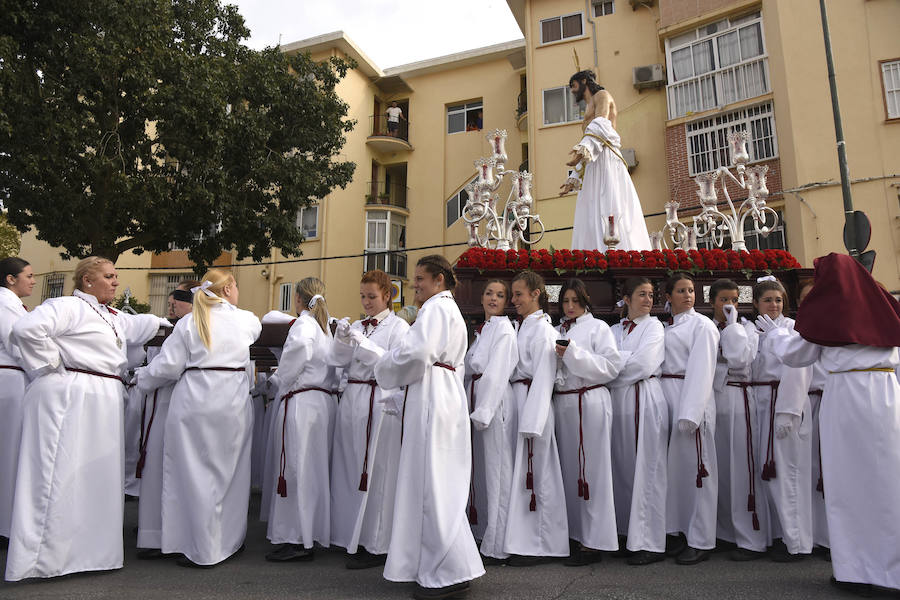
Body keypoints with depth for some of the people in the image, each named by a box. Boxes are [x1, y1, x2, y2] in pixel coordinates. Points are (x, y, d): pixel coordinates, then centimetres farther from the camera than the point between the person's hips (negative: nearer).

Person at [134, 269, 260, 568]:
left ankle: (203, 551, 13)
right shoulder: (247, 321, 3)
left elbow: (167, 366, -1)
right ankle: (230, 540, 26)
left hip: (194, 403, -1)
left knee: (196, 475, 7)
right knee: (229, 472, 13)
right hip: (233, 404, 1)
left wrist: (140, 377, 18)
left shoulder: (189, 322, 0)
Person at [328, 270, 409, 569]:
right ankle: (355, 537, 22)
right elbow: (339, 361, 9)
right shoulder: (357, 326, 16)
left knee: (375, 473, -3)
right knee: (351, 470, 9)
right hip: (352, 399, 6)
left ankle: (376, 545, 8)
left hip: (380, 402, -6)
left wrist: (364, 344, -18)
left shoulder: (398, 326, -1)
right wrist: (342, 339, -9)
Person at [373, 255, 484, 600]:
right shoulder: (450, 309, 25)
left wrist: (386, 368, -3)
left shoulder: (435, 307, -7)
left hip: (432, 398, -11)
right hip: (446, 395, 11)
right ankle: (434, 569, 20)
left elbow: (416, 351, -20)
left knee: (432, 483, -6)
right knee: (436, 484, 12)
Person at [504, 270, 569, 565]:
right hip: (517, 399, 9)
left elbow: (543, 377, -16)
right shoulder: (523, 326, 17)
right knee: (524, 472, 11)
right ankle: (525, 540, 21)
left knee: (534, 473, -3)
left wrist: (532, 422, -19)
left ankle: (538, 545, 8)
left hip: (534, 403, -9)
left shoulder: (542, 329, -10)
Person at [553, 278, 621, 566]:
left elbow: (611, 367, -10)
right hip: (562, 402, 5)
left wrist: (574, 354, -16)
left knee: (591, 470, -5)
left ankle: (594, 542, 2)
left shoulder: (598, 327, 2)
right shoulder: (558, 331, 18)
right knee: (567, 469, 7)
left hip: (589, 400, -5)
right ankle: (574, 534, 19)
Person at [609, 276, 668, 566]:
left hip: (645, 400, -5)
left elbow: (643, 365, -10)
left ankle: (650, 543, 1)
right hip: (618, 401, 5)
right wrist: (628, 358, -6)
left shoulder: (654, 326, 2)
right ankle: (629, 534, 19)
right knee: (623, 468, 8)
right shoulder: (615, 330, 17)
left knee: (647, 470, -5)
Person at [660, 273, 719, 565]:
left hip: (692, 398, -6)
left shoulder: (702, 325, -3)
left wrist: (690, 413, -19)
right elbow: (660, 365, 14)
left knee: (696, 467, -2)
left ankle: (701, 541, 7)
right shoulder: (667, 327, 17)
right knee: (677, 466, 10)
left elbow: (701, 370, -11)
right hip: (668, 397, 7)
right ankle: (684, 531, 23)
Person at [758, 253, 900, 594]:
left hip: (845, 395, -3)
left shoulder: (822, 311, -2)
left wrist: (774, 332, 23)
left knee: (849, 479, 4)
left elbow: (796, 355, 7)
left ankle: (857, 570, 11)